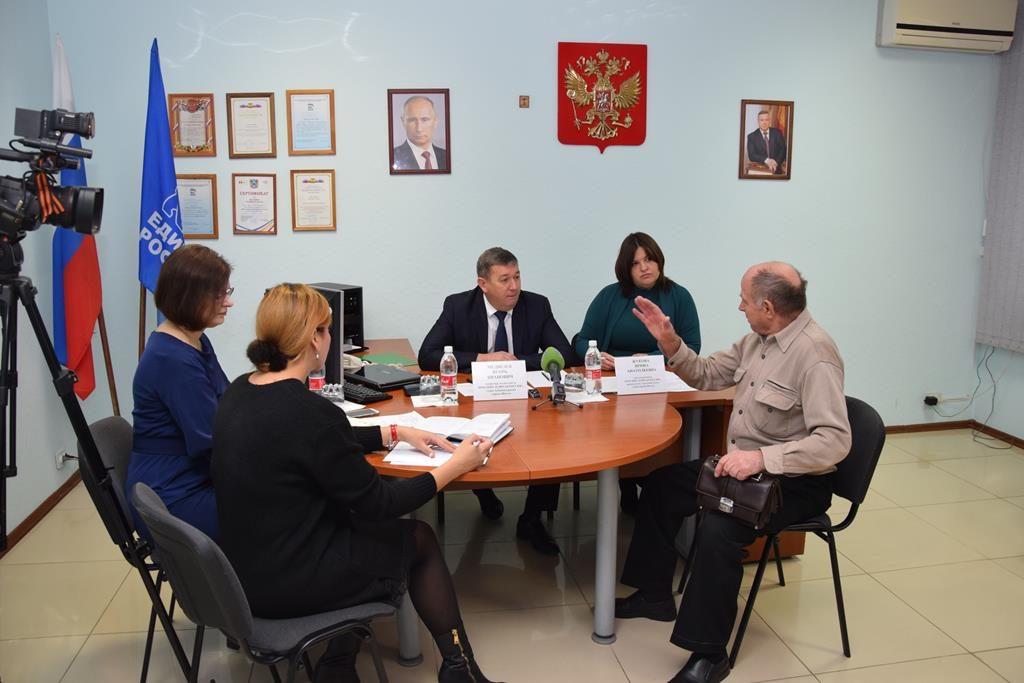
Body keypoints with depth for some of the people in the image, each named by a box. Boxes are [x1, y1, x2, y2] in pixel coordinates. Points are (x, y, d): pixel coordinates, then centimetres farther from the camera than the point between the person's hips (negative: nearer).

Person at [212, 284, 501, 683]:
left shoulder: (240, 392, -1)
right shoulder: (308, 411, -27)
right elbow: (377, 504, -17)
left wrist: (398, 433, 15)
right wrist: (456, 466, -8)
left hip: (247, 567, 8)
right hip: (285, 581, -8)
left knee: (360, 523, 22)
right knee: (419, 540, 11)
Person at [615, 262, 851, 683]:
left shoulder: (814, 355, -25)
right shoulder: (758, 339, 2)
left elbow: (835, 441, -31)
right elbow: (707, 375, 11)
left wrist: (763, 458, -39)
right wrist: (670, 342, -5)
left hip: (794, 481, -9)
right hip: (747, 467, 9)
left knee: (718, 529, -31)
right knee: (661, 486, 9)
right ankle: (655, 594, 24)